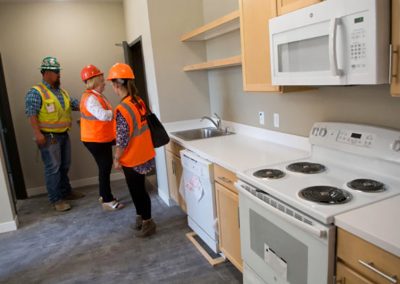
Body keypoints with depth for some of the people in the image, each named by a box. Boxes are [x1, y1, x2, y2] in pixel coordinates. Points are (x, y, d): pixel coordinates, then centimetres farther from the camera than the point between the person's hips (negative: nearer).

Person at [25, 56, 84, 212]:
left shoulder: (62, 92, 14)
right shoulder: (35, 92, -10)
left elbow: (75, 104, 13)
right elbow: (31, 114, -17)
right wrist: (37, 133, -25)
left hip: (64, 135, 8)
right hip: (49, 137, -8)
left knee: (64, 166, 16)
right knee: (53, 168, -3)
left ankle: (66, 191, 30)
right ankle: (56, 199, 4)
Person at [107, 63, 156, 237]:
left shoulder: (122, 109, -24)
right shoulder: (138, 101, 1)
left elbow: (122, 140, -22)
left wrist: (116, 159, -7)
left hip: (132, 158, -8)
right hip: (142, 154, 8)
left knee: (137, 190, 9)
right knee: (137, 188, 22)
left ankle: (147, 222, 25)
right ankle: (141, 216, 38)